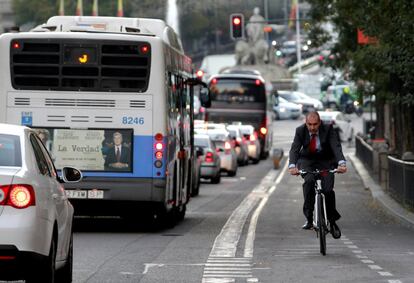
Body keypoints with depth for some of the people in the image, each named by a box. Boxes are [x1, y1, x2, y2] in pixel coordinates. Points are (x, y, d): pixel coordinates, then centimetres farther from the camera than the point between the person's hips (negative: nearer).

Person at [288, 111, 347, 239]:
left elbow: (336, 147, -29)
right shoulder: (300, 131, -13)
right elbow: (294, 149, -22)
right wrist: (292, 165, -43)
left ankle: (332, 221, 0)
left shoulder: (328, 129, -17)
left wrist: (341, 163, -48)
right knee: (309, 181, -31)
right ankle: (309, 218, -25)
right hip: (307, 161, 0)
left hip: (326, 162, 0)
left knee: (327, 189, -21)